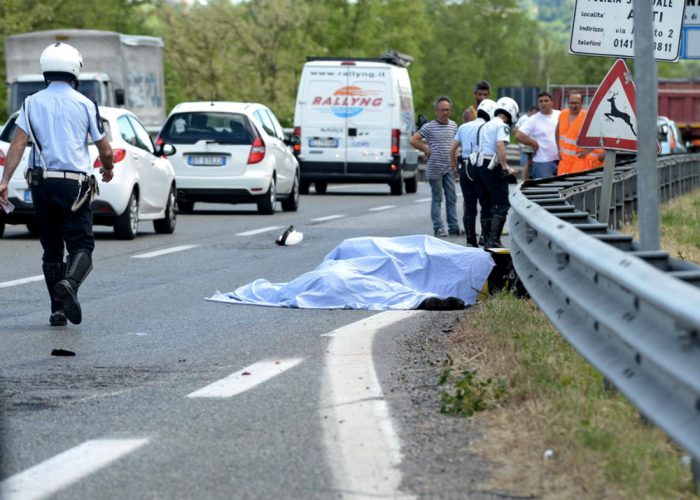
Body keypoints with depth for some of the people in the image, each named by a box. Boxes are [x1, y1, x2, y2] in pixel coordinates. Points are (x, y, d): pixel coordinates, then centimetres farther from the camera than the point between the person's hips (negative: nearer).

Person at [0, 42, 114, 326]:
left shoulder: (32, 103, 4)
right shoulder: (85, 105, 0)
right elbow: (105, 150, 4)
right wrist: (107, 169, 26)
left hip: (41, 183, 3)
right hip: (74, 183, -2)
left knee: (51, 249, 13)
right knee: (81, 246, -2)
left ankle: (57, 310, 11)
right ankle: (69, 283, -33)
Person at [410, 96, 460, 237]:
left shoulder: (453, 125, 9)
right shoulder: (429, 127, -7)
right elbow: (413, 140, -8)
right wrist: (426, 149, -6)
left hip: (449, 168, 5)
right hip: (434, 168, -5)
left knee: (452, 198, 5)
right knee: (437, 199, 1)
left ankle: (454, 227, 9)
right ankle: (438, 228, 4)